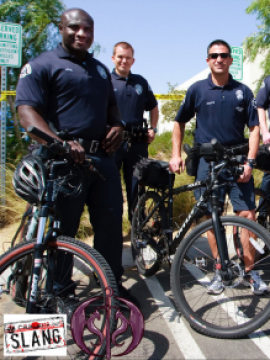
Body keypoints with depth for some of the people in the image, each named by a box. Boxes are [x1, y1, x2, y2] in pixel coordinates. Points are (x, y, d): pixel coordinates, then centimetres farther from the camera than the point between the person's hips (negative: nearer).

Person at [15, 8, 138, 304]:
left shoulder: (100, 69, 21)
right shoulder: (42, 65, -2)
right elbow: (26, 111, -14)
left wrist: (117, 125, 6)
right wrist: (60, 143, -30)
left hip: (102, 158, 7)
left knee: (111, 223, 10)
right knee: (60, 230, 3)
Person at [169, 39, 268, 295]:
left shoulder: (243, 91, 6)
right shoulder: (197, 89, 4)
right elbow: (179, 123, 11)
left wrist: (249, 162, -7)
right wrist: (176, 155, 3)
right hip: (207, 162, 0)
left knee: (248, 215, -3)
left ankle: (249, 270, 12)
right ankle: (220, 270, 17)